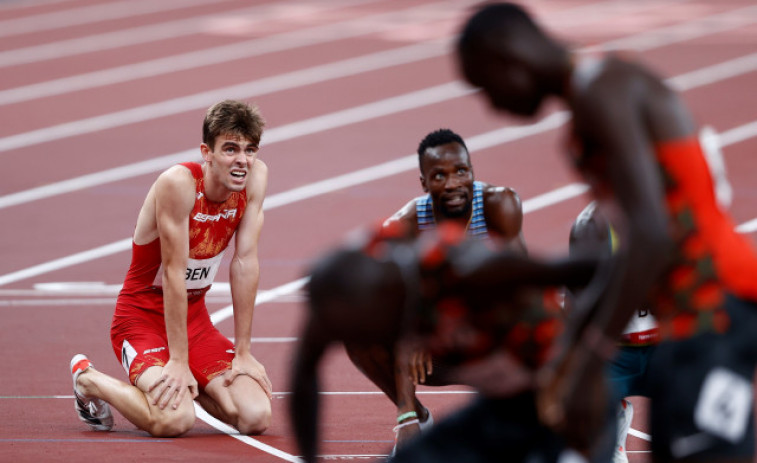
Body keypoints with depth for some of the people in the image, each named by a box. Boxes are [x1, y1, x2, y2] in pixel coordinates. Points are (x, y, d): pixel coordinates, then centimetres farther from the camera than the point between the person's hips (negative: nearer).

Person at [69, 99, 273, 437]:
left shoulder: (255, 177, -8)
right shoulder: (178, 183, -25)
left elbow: (245, 264, -5)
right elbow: (174, 273, -24)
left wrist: (243, 353, -6)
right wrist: (179, 361, -24)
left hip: (194, 318, 6)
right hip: (144, 317, -6)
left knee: (256, 418, -13)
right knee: (174, 420, -29)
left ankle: (186, 385, 18)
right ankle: (88, 379, 2)